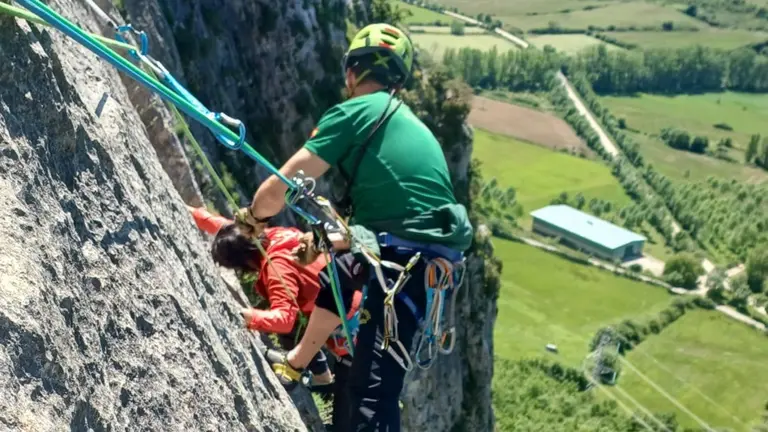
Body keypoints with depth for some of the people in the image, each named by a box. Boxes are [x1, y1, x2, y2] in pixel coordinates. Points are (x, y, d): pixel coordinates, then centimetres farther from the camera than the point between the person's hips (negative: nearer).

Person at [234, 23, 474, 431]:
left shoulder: (354, 112, -3)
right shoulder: (412, 125, 22)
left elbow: (277, 189, -6)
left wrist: (252, 218, 16)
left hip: (403, 263, -9)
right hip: (427, 255, 9)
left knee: (373, 388, -8)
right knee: (338, 274, 32)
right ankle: (296, 363, 51)